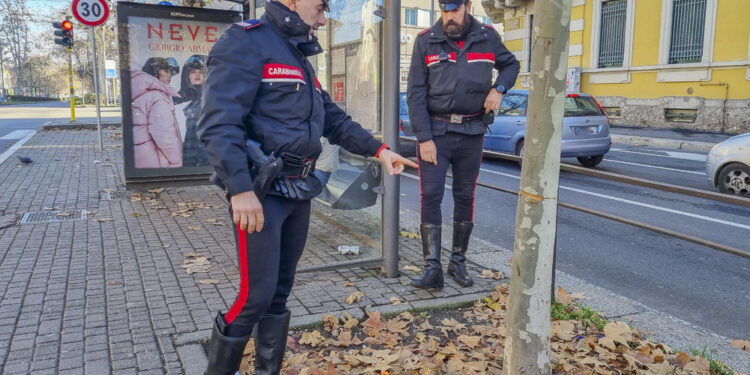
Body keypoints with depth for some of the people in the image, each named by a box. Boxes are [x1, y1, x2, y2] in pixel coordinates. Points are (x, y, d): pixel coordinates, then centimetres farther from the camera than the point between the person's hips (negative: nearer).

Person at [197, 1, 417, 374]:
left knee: (279, 293, 14)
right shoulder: (246, 42, -10)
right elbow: (219, 123, -20)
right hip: (260, 191, -8)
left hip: (298, 191, 9)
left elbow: (333, 119, 22)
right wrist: (241, 189, -26)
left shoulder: (299, 56, 19)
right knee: (256, 295, -5)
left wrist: (378, 149, 14)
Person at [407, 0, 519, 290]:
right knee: (430, 196, -7)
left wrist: (499, 88, -3)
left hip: (472, 132, 2)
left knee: (465, 197, 9)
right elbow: (415, 94, -7)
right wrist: (424, 138, -14)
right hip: (435, 130, -2)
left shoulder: (487, 37, 3)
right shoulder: (426, 41, -3)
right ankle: (433, 268, -1)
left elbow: (511, 64, 20)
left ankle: (458, 262, 22)